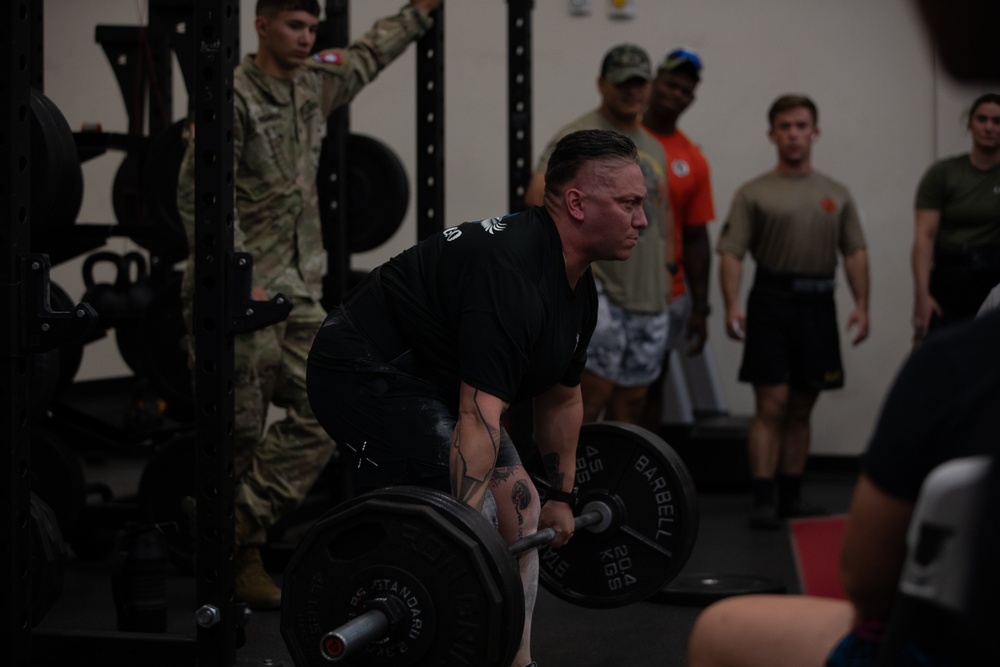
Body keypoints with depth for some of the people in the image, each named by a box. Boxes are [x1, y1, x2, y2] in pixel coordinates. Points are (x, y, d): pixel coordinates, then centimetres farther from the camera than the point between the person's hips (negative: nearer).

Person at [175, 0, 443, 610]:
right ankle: (238, 557, 9)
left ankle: (242, 525, 2)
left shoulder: (314, 84, 11)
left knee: (324, 415, -3)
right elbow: (198, 195, -16)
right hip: (242, 291, -7)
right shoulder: (234, 97, -12)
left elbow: (370, 55, 30)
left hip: (300, 290, 7)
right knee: (239, 433, -1)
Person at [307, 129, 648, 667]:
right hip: (365, 373, -11)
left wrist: (562, 497, 22)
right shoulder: (511, 271, -29)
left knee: (520, 513, 10)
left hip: (426, 376, 11)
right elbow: (479, 416, -35)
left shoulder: (576, 288, 4)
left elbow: (561, 397, 18)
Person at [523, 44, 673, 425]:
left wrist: (667, 266, 16)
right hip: (600, 294, -8)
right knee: (591, 395, -13)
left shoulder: (653, 148, 19)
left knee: (631, 403, 9)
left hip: (648, 297, 8)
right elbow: (538, 195, -21)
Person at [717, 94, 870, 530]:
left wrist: (861, 305, -2)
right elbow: (731, 253, -5)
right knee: (771, 406, -9)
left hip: (818, 304, 4)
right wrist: (732, 305, -19)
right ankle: (762, 501, -9)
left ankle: (792, 495, 17)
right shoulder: (754, 194, 1)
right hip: (772, 303, -4)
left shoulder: (836, 195, 13)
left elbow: (855, 252, 9)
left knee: (801, 409, 10)